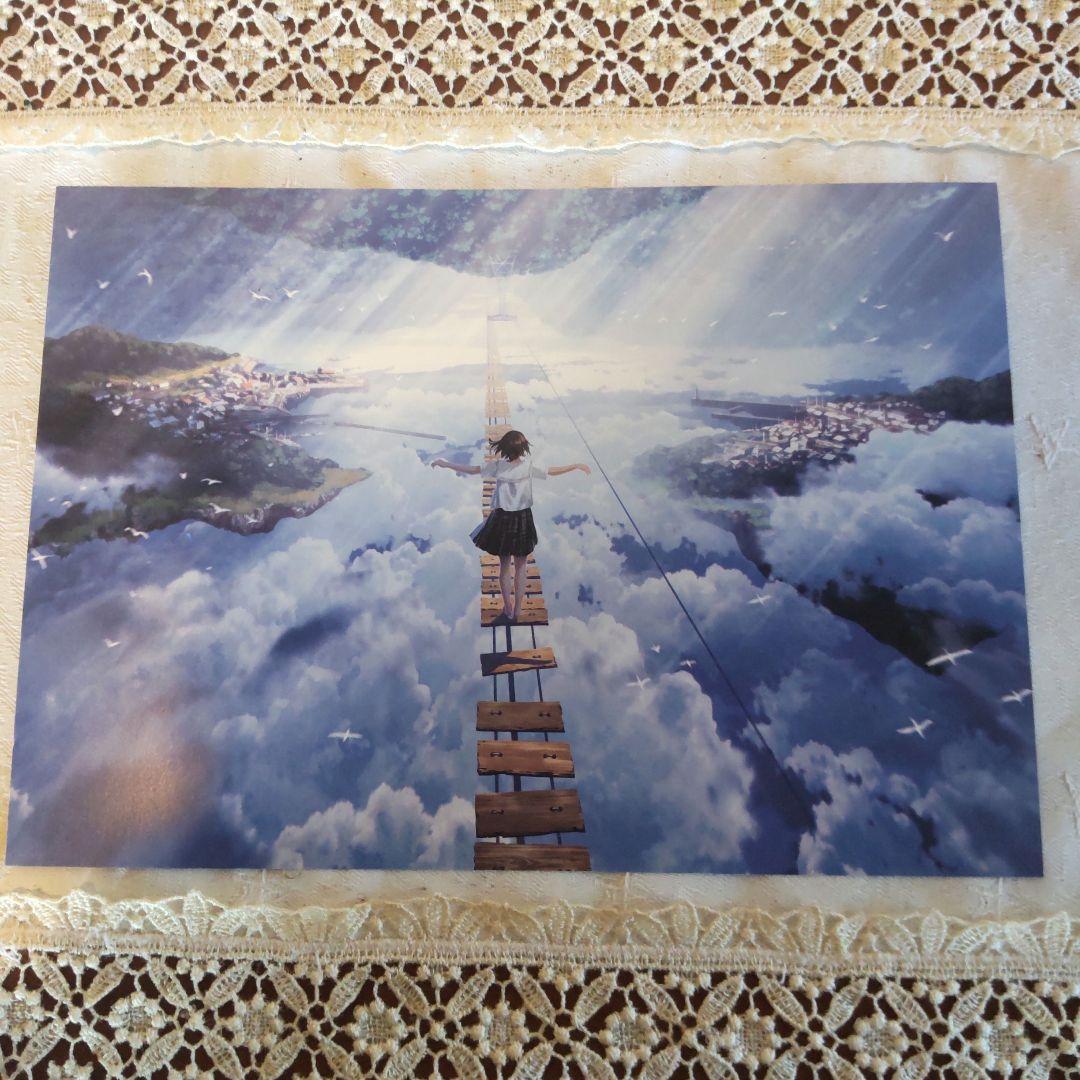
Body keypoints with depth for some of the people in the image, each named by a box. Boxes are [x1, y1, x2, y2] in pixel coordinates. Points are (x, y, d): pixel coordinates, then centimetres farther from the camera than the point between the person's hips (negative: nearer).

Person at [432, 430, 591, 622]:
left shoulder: (497, 466, -9)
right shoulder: (529, 466, -9)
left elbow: (471, 470, -6)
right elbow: (553, 471, 0)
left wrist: (445, 464, 5)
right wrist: (577, 466, 15)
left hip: (502, 519, 1)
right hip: (523, 520, -1)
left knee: (504, 565, 14)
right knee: (521, 567, 11)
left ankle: (508, 612, 19)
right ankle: (516, 613, 14)